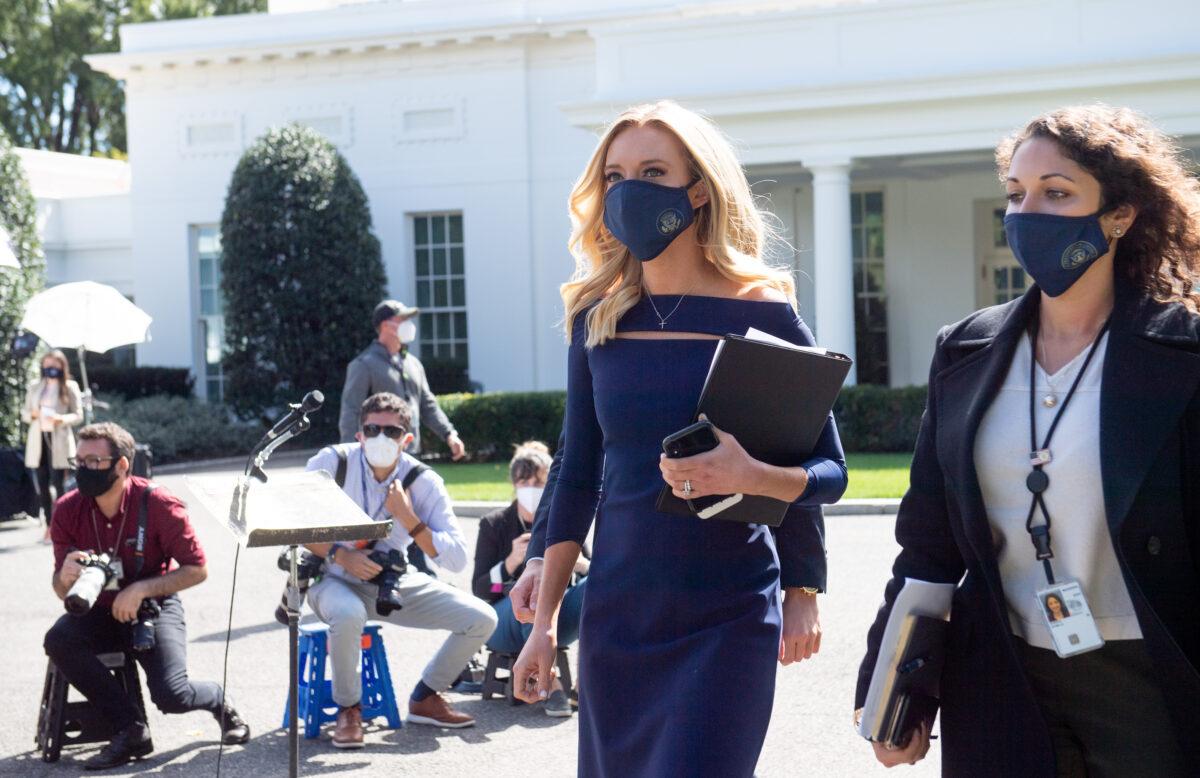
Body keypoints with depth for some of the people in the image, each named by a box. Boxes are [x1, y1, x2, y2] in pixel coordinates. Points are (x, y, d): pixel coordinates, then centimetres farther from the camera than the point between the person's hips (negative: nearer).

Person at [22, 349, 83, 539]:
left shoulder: (70, 388, 1)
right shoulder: (34, 387, 11)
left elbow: (78, 415, 0)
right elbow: (24, 413, 15)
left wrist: (61, 419, -18)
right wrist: (32, 414, -8)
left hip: (59, 440, -4)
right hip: (38, 439, 4)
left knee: (57, 484, -9)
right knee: (43, 485, 5)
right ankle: (49, 526, 13)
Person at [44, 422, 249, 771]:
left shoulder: (157, 504, -17)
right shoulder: (68, 510, -8)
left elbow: (197, 569, -11)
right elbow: (62, 591, -2)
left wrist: (141, 589, -22)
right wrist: (65, 578, -28)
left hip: (154, 607, -3)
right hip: (99, 612, 4)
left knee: (171, 695, -24)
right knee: (59, 640, -29)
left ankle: (217, 700, 17)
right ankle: (131, 731, -16)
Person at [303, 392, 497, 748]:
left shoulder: (423, 481, -9)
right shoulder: (332, 462, -13)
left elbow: (457, 559, -14)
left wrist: (408, 519, -25)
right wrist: (338, 554, -22)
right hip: (335, 580, -3)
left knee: (482, 619, -8)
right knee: (349, 614, -40)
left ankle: (425, 699, 13)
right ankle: (348, 708, -13)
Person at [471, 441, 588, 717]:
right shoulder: (494, 525, -2)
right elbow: (480, 590, -9)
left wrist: (579, 563, -22)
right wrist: (512, 562, -26)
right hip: (505, 626, -2)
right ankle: (549, 684, -34)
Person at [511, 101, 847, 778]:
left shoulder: (763, 316, -7)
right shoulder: (598, 319, 3)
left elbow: (830, 472, -4)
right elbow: (578, 475, 10)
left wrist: (750, 476, -25)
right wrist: (545, 620, 9)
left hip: (728, 620, -4)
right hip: (617, 614, 4)